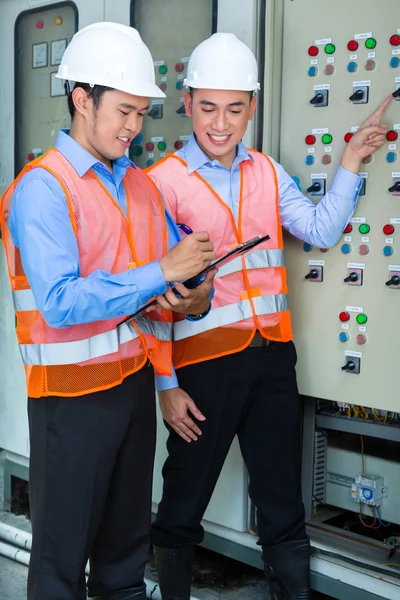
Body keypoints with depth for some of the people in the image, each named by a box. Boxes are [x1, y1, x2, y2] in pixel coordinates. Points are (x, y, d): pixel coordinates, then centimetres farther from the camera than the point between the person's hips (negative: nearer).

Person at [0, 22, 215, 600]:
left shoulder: (140, 184, 9)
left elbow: (177, 264, 10)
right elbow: (61, 302, -24)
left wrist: (196, 293, -13)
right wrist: (160, 273, -23)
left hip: (136, 379, 7)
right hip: (75, 393, -6)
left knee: (129, 531, 21)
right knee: (63, 549, 9)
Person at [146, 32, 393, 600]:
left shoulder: (266, 172, 10)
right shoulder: (163, 182, -6)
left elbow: (321, 231, 6)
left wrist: (350, 163, -2)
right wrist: (166, 386, -10)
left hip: (272, 356, 5)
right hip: (204, 361, -4)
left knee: (283, 500, 15)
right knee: (184, 504, 11)